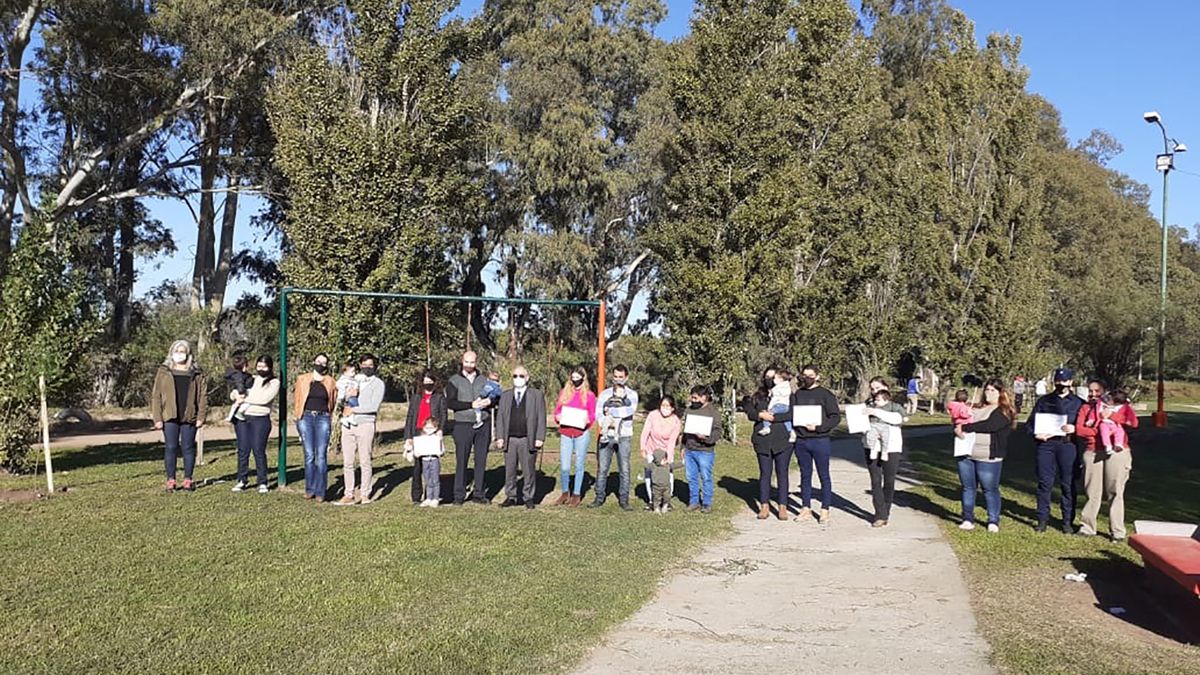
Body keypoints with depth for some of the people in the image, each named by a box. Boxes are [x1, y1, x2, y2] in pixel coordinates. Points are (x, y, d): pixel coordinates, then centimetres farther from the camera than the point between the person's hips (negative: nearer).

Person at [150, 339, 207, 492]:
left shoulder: (196, 373, 7)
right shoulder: (163, 372, 6)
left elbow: (203, 395, 5)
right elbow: (155, 395, 3)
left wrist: (201, 416, -4)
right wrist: (157, 418, -5)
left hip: (189, 417, 0)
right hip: (169, 417, 0)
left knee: (188, 448, 5)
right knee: (171, 448, 2)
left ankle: (188, 479, 14)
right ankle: (170, 480, 9)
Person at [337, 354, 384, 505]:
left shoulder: (378, 384, 3)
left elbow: (374, 406, -9)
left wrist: (353, 410, -6)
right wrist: (348, 394, -6)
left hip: (365, 424, -5)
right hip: (348, 425, 5)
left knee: (364, 462, -1)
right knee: (347, 462, 4)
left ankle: (365, 494, 6)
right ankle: (349, 494, 10)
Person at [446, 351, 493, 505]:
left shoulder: (483, 380, 12)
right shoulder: (454, 381, 2)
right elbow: (450, 403, -8)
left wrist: (489, 401, -10)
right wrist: (471, 405, -16)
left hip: (483, 425, 3)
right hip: (463, 425, -3)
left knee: (481, 460, 4)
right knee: (461, 461, -2)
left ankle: (479, 494, 12)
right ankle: (459, 495, 5)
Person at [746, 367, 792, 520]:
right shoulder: (757, 397, 13)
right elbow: (749, 411, 2)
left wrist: (773, 417, -17)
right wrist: (761, 415, -16)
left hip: (782, 440, -2)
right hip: (763, 441, 2)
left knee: (782, 473, 2)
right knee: (764, 473, 5)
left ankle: (782, 507, 6)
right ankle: (764, 506, 10)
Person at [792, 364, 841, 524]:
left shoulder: (826, 394, -3)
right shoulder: (797, 394, 10)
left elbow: (836, 417, -8)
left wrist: (818, 427, -19)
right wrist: (794, 427, -5)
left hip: (820, 440, -4)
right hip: (801, 441, 4)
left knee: (824, 476, 3)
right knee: (805, 476, 11)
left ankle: (825, 511, 9)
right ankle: (806, 508, 20)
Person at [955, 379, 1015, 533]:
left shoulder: (1004, 412, -3)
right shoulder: (976, 409, 18)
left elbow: (989, 426, -18)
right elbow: (959, 420, 13)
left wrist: (965, 427, -18)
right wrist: (957, 429, -11)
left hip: (988, 458, -5)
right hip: (966, 455, 6)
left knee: (990, 489, 0)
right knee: (968, 487, 9)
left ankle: (993, 521, 10)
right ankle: (968, 519, 17)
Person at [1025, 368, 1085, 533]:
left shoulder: (1078, 403, 13)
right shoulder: (1044, 401, 17)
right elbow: (1030, 423, 16)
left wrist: (1075, 429, -12)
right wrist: (1035, 434, -4)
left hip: (1067, 444, -1)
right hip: (1046, 443, 2)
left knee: (1068, 484, 0)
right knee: (1044, 482, 1)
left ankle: (1068, 521, 7)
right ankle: (1042, 519, 8)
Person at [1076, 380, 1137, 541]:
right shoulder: (1085, 408, 16)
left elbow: (1133, 423, -1)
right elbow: (1079, 430, 2)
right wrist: (1098, 432, -9)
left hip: (1116, 453, -1)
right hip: (1092, 453, 1)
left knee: (1115, 492, -1)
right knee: (1093, 492, 2)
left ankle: (1117, 532, 5)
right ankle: (1087, 527, 14)